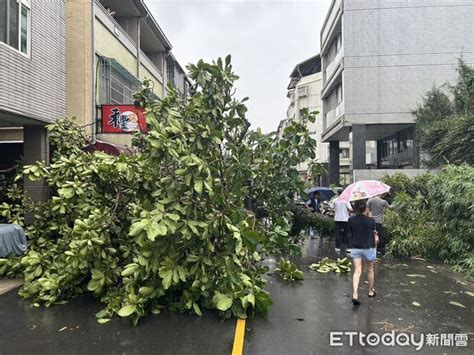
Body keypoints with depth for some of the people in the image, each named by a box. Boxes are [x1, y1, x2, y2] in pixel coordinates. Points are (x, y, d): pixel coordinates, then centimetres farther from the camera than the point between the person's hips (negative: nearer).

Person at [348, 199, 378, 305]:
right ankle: (371, 291, 36)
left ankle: (355, 295, -16)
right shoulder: (371, 220, -11)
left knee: (357, 271, -1)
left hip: (355, 248, 1)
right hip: (369, 248, -1)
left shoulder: (351, 220, -6)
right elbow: (374, 233, -1)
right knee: (370, 270, 19)